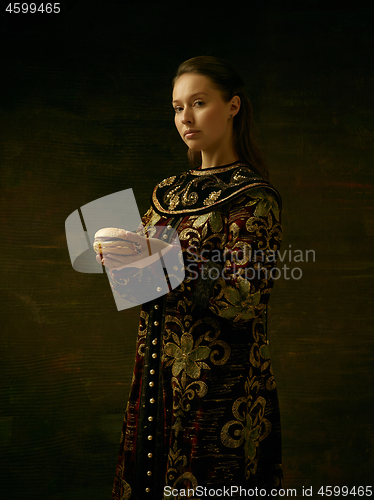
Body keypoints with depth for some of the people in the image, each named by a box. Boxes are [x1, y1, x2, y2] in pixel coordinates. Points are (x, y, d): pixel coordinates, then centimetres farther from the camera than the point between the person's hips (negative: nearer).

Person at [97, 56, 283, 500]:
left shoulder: (254, 197, -8)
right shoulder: (168, 192, 10)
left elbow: (244, 303, -18)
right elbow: (141, 287, 12)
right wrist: (120, 263, -8)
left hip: (220, 383, -6)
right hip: (157, 374, 6)